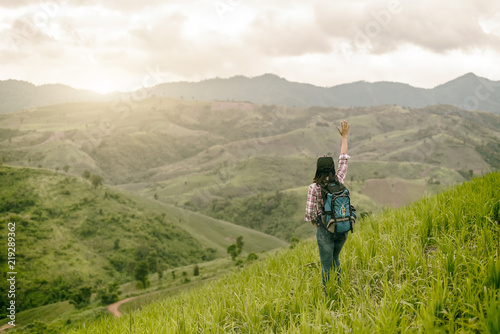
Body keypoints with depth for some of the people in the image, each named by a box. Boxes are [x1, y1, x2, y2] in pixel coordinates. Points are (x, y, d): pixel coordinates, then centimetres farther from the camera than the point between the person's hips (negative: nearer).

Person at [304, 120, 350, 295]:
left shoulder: (314, 187, -14)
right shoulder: (339, 180, -5)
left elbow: (310, 213, -12)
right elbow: (343, 160, 9)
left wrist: (316, 224, 9)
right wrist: (344, 137, 18)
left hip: (325, 230, -4)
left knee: (327, 265, 7)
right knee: (335, 260, 25)